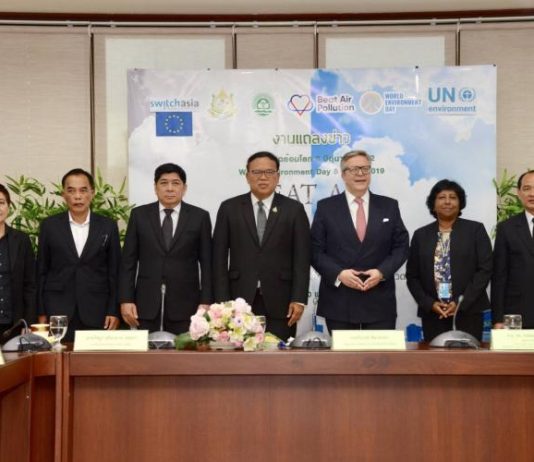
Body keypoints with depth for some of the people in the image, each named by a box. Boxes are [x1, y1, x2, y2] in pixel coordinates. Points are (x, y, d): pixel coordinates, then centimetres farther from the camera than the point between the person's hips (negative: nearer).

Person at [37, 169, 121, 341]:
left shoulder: (108, 226, 5)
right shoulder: (49, 225, 5)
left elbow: (115, 272, 6)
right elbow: (41, 272, 7)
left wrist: (114, 312, 0)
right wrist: (41, 313, 2)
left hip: (96, 314, 0)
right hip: (58, 313, 0)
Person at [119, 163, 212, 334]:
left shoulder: (200, 217, 4)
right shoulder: (139, 215, 6)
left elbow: (206, 263, 3)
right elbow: (128, 261, 5)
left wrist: (205, 302, -4)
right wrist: (125, 300, -3)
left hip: (185, 303, -1)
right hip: (147, 303, 1)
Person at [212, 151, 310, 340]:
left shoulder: (294, 209, 6)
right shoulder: (229, 208, 7)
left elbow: (301, 258, 2)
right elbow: (220, 258, 5)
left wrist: (299, 300, -6)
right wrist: (222, 301, -3)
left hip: (280, 301, 0)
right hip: (240, 299, 1)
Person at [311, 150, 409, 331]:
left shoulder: (389, 206, 9)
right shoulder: (326, 207, 5)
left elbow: (401, 246, 7)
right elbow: (315, 250, 1)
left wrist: (382, 271, -10)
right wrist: (339, 273, -14)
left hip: (380, 302, 1)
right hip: (338, 303, -1)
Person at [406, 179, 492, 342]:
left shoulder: (475, 230, 4)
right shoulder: (421, 235, 9)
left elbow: (485, 269, -2)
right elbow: (412, 276, 9)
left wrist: (461, 303, -10)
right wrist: (430, 304, -6)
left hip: (468, 312, -2)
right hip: (432, 314, 2)